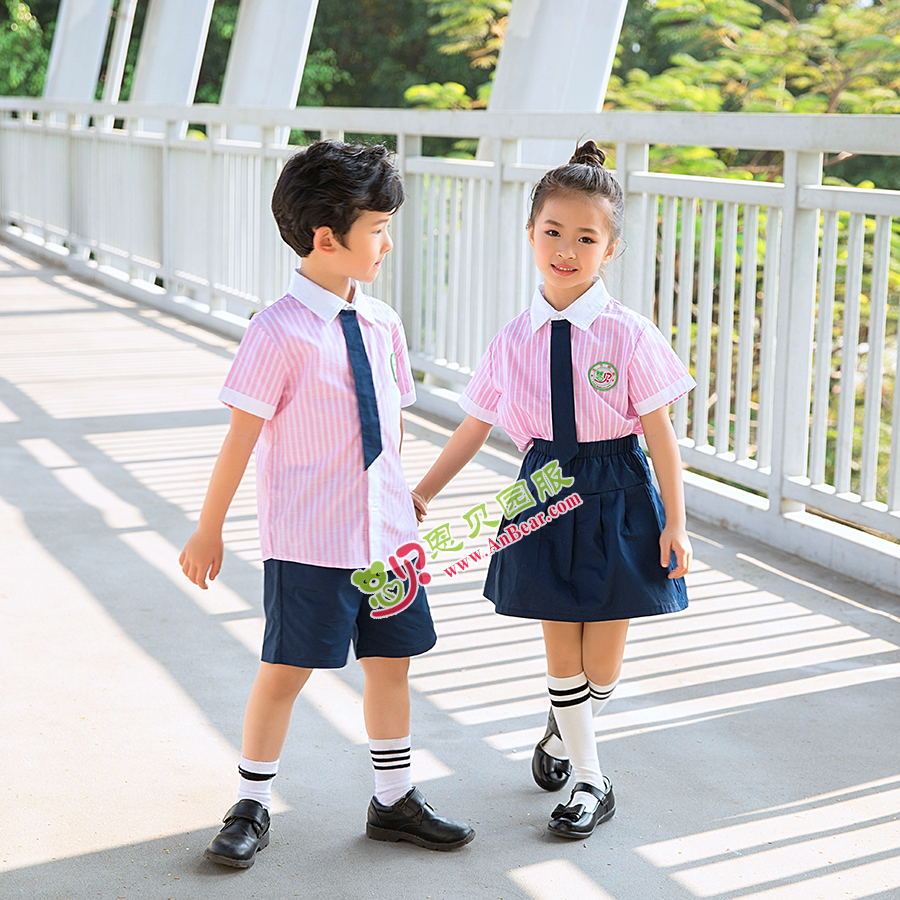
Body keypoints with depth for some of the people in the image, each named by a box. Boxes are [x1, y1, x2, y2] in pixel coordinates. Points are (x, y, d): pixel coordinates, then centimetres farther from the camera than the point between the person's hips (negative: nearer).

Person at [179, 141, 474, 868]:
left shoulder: (381, 323, 5)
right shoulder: (280, 333, -15)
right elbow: (241, 437, -12)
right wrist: (209, 531, -7)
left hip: (387, 532, 6)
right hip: (309, 540, -6)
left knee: (391, 661, 14)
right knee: (286, 670, 3)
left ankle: (395, 799, 31)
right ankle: (252, 808, 21)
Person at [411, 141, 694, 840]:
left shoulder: (628, 335, -11)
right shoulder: (515, 341, -1)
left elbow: (659, 431, -6)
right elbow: (476, 426, 9)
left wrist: (674, 523, -6)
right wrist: (423, 493, 10)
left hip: (616, 498, -2)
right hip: (545, 494, 3)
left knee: (602, 665, 5)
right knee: (561, 651, 9)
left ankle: (563, 732, 37)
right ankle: (591, 780, 27)